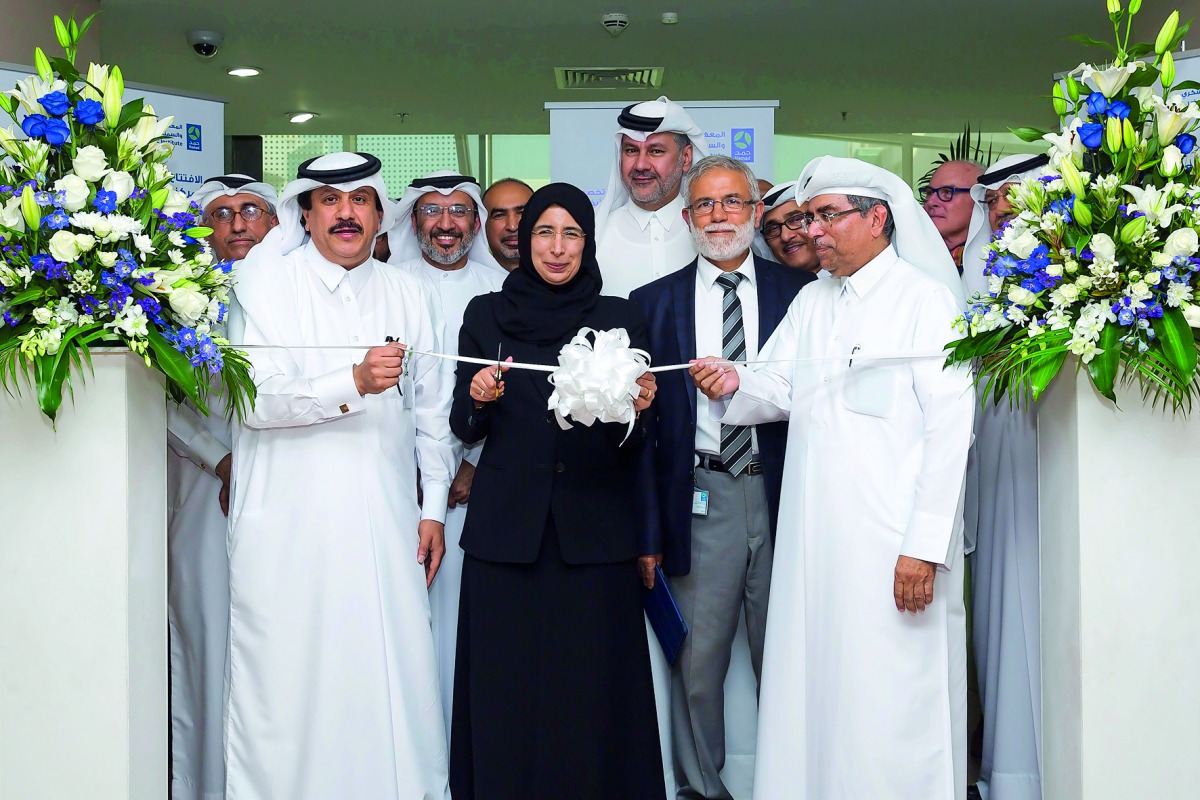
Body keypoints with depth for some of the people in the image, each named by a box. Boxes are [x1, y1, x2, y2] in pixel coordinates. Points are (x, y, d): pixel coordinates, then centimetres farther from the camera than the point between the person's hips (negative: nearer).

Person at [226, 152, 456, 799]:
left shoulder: (410, 295, 13)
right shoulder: (267, 283, 1)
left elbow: (432, 407, 16)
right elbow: (256, 399, -11)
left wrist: (434, 508, 13)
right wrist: (354, 384, -22)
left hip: (385, 523, 3)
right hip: (289, 525, -3)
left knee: (396, 677, 2)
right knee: (288, 683, 0)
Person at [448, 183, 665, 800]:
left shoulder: (620, 319, 7)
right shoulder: (486, 314, 8)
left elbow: (636, 445, 7)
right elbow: (463, 428, 8)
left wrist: (637, 409, -13)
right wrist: (479, 399, -12)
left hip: (595, 532, 0)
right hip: (506, 529, 1)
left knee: (593, 692, 0)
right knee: (506, 693, 3)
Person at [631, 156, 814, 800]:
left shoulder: (802, 292, 6)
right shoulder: (654, 301, 7)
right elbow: (643, 421, 4)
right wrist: (647, 529, -1)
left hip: (784, 497, 0)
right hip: (700, 498, 0)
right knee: (697, 657, 6)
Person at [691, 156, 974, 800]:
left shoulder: (926, 299, -3)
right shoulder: (811, 301, 18)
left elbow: (950, 425, -10)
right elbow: (779, 388, 13)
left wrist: (924, 547, -16)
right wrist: (735, 385, -11)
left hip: (892, 545, -6)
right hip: (813, 537, 6)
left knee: (892, 704, -2)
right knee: (811, 689, 8)